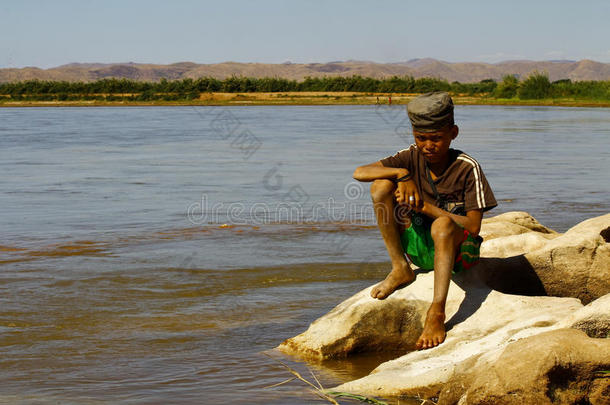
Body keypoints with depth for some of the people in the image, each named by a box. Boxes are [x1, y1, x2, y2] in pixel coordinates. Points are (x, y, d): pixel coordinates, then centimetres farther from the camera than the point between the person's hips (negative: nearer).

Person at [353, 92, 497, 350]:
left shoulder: (467, 167, -13)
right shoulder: (412, 157, -1)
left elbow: (473, 227, -17)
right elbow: (360, 173, -10)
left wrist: (425, 207, -21)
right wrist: (402, 174, -23)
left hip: (456, 250, -5)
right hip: (418, 246, 5)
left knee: (442, 224, -40)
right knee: (380, 185, -12)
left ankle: (437, 313, -43)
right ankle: (400, 270, -8)